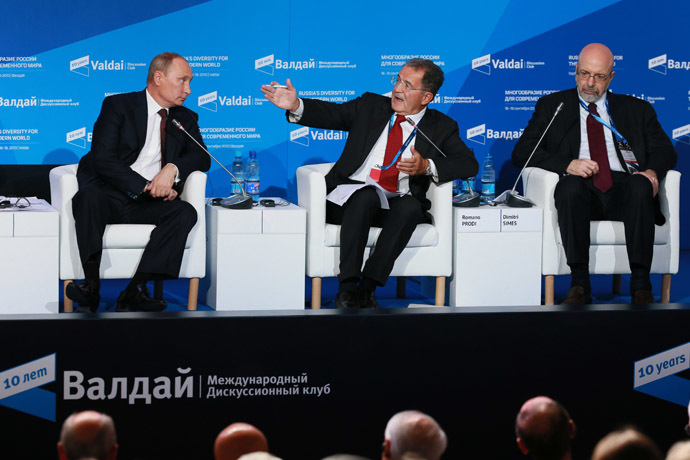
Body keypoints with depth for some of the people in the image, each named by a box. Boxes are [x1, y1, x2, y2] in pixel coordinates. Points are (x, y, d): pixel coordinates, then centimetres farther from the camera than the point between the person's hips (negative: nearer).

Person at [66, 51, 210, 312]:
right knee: (89, 196, -36)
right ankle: (91, 286, -40)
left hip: (149, 203, 3)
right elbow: (103, 160, -8)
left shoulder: (186, 119, 18)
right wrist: (144, 187, -18)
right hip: (110, 196, -3)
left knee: (185, 212, -27)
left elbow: (202, 158, 6)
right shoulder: (117, 106, 3)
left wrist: (173, 169, -16)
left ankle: (135, 291, -36)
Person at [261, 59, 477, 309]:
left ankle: (367, 287, -34)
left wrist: (427, 166, -16)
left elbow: (469, 164, 0)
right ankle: (347, 287, -37)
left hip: (397, 204, 0)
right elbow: (329, 114, 4)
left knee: (410, 206, -35)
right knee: (367, 195, -36)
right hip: (351, 199, 0)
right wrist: (296, 105, -16)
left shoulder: (441, 127, 10)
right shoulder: (371, 106, 13)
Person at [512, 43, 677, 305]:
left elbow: (665, 151, 14)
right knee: (570, 186, -36)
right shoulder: (552, 106, 18)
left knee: (640, 185, -34)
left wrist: (652, 172, -11)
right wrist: (567, 165, -11)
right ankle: (579, 283, -33)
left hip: (624, 189, 1)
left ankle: (640, 284, -35)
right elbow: (522, 153, 7)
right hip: (582, 189, -1)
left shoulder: (636, 109, 23)